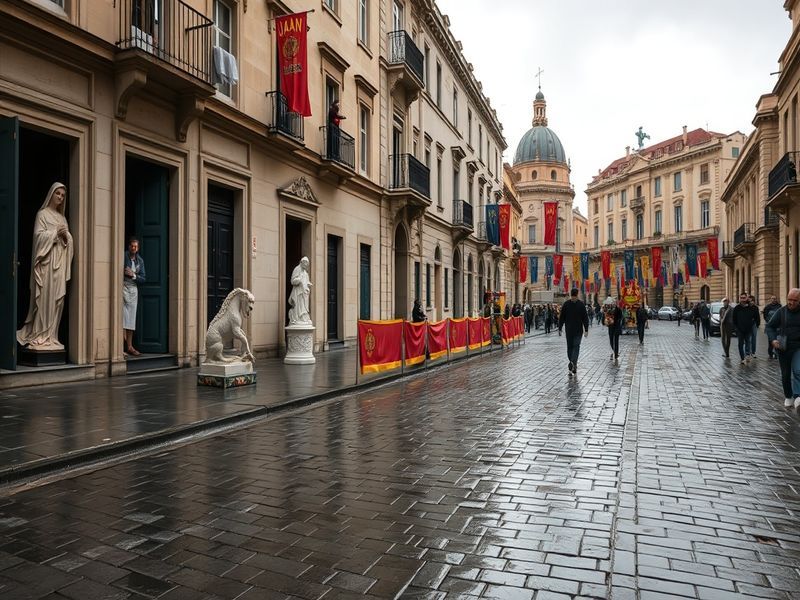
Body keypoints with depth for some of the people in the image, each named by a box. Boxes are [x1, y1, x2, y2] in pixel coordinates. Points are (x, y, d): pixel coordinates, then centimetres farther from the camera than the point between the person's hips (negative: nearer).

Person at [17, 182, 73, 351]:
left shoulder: (62, 218, 21)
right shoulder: (42, 214, 3)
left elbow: (69, 241, 16)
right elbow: (39, 235, -7)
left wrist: (66, 235, -4)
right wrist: (55, 232, -14)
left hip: (60, 261, 6)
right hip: (47, 260, -6)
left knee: (57, 299, 2)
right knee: (45, 299, -10)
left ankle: (51, 336, 5)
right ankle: (39, 337, -7)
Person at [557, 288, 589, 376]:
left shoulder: (565, 304, -1)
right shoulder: (581, 304, -3)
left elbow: (561, 318, 1)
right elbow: (585, 318, -2)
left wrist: (560, 329, 4)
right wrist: (586, 329, 1)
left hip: (568, 330, 1)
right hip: (578, 330, -1)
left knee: (569, 347, 10)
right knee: (576, 346, -4)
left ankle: (573, 364, 15)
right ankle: (573, 363, -21)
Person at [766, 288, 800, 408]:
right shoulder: (781, 312, 0)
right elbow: (769, 327, 4)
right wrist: (773, 340, -13)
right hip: (783, 348, 1)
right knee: (785, 375, 10)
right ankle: (788, 396, 26)